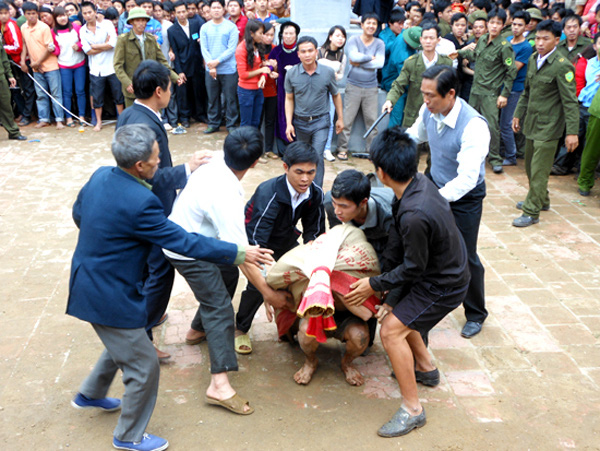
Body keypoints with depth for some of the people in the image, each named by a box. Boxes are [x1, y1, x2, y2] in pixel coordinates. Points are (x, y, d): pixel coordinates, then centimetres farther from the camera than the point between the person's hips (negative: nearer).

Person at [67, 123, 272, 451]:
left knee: (121, 345, 31)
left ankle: (90, 394, 52)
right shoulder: (139, 203, -29)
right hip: (110, 298, -9)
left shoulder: (100, 176, -3)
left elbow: (78, 214, 13)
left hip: (87, 284, 9)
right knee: (144, 367, 8)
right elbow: (184, 242, -24)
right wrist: (240, 254, -17)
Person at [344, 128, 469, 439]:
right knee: (396, 308, 24)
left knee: (391, 330, -11)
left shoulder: (414, 215, -36)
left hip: (443, 285, -10)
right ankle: (425, 368, 41)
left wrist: (375, 284, -9)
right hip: (444, 269, 10)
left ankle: (412, 409, 0)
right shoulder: (419, 182, -6)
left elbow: (413, 268, -23)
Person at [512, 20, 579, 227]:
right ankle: (540, 200, 38)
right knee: (530, 165, 18)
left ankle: (531, 213, 5)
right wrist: (518, 114, 19)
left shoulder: (562, 66, -16)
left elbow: (570, 102, -16)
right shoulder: (533, 59, 6)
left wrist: (572, 132, -19)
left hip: (548, 126, -8)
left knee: (539, 171, -3)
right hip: (531, 122, 8)